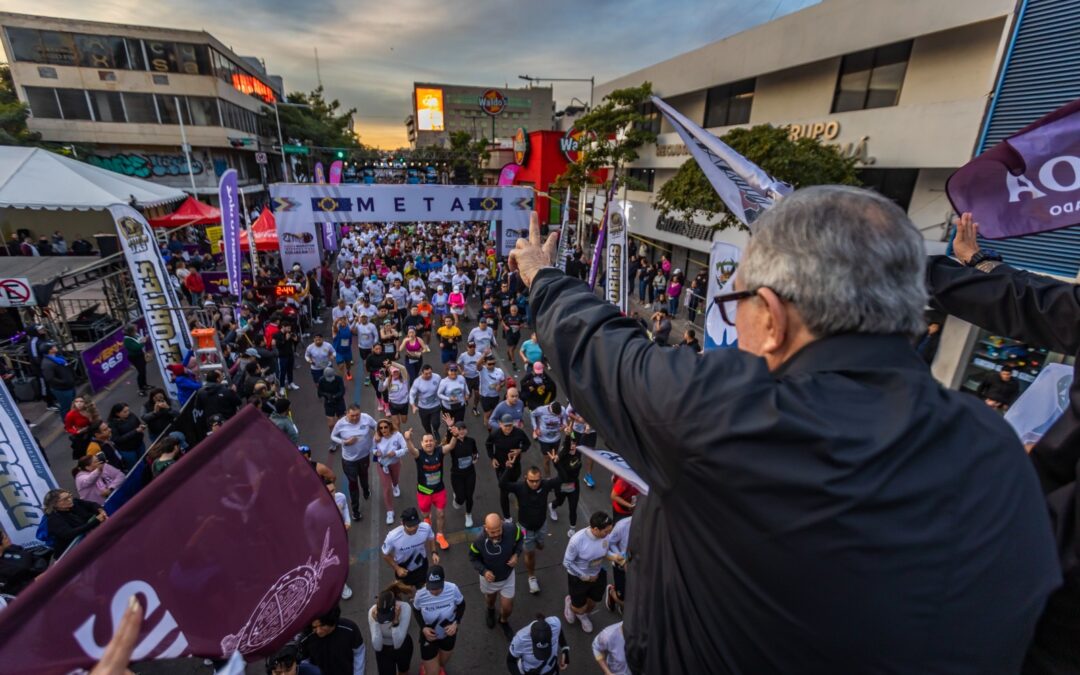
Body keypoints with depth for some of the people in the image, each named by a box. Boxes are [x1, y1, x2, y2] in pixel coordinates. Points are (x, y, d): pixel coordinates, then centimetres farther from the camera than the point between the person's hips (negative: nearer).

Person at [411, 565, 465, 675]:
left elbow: (461, 605, -10)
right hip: (429, 635, -1)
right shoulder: (420, 594, -31)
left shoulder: (453, 589, -32)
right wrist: (423, 628, -20)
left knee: (443, 662, 29)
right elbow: (416, 611, -7)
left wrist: (456, 623, -23)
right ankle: (424, 663, 48)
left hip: (448, 634, 2)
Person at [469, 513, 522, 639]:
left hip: (507, 576, 0)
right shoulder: (479, 540, -35)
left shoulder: (512, 529, -33)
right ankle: (490, 611, 67)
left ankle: (504, 621, 50)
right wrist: (483, 571, -30)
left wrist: (516, 554, -25)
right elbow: (473, 558, -14)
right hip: (489, 577, 0)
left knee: (507, 608, 13)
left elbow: (519, 539, -9)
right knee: (490, 598, 30)